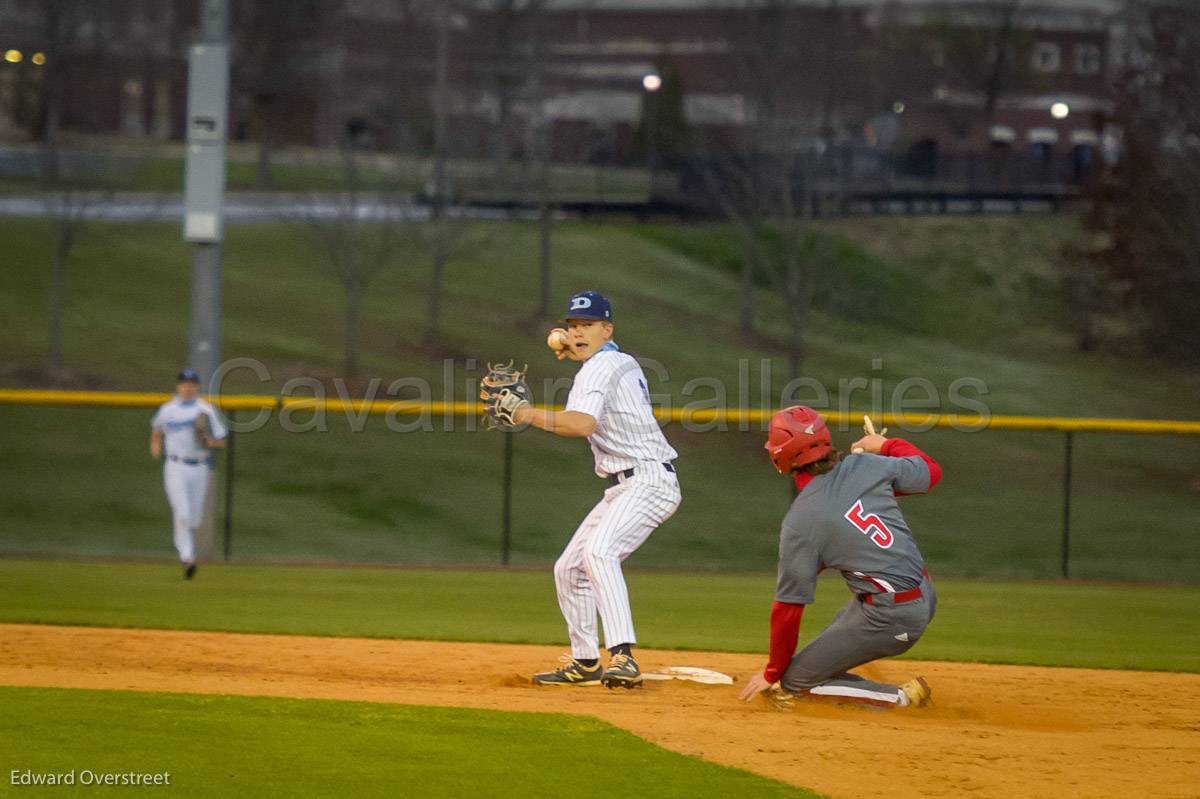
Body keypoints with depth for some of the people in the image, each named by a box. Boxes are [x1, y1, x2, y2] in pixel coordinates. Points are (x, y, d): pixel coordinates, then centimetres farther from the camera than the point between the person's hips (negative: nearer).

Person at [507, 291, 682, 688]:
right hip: (623, 489, 11)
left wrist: (531, 415, -21)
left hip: (649, 481, -11)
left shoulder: (599, 367, -11)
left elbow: (583, 423, -29)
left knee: (598, 551, -33)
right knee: (569, 568, 14)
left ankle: (623, 657, -46)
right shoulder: (624, 361, 18)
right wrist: (574, 355, 28)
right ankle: (584, 662, 26)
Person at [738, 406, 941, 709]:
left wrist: (772, 674, 6)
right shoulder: (866, 467, -2)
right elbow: (931, 471, 15)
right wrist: (886, 445, 33)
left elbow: (788, 607, -7)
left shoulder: (799, 523, -14)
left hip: (892, 619, -8)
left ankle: (900, 697, -3)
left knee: (793, 680, 2)